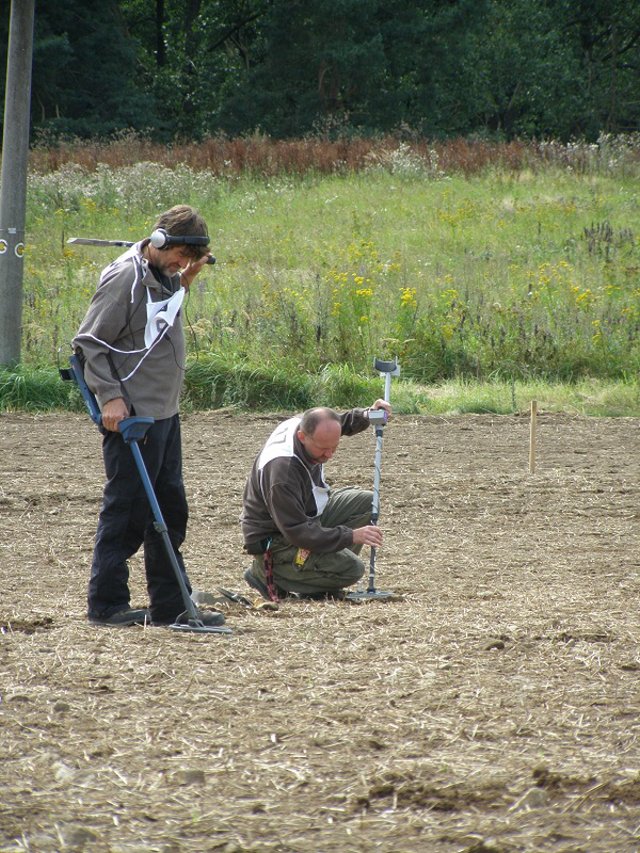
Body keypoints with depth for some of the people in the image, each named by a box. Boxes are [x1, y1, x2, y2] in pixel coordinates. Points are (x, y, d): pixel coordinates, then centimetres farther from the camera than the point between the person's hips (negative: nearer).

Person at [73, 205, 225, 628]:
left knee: (170, 509, 11)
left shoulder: (166, 275, 10)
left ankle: (171, 604, 17)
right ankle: (107, 602, 2)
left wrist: (185, 282, 11)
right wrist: (110, 395, -21)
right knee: (126, 509, -5)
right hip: (132, 416, -9)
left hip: (165, 414, 9)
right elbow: (88, 343, -14)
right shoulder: (124, 279, -15)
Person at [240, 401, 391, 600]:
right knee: (351, 569, -22)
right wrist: (351, 536, -34)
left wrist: (366, 416, -2)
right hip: (275, 543, -10)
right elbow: (296, 532, -33)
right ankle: (270, 576, -5)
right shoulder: (282, 469, -35)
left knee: (366, 502, 2)